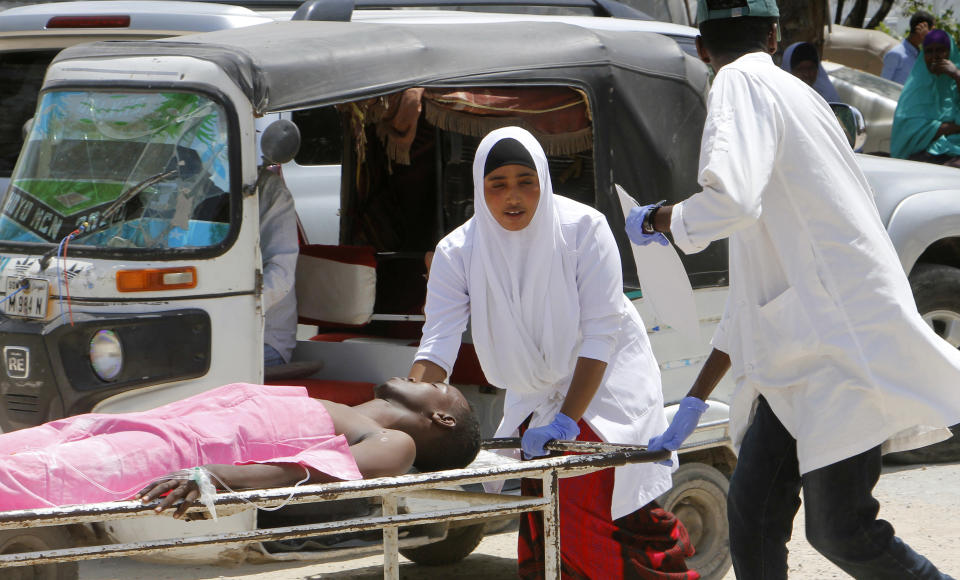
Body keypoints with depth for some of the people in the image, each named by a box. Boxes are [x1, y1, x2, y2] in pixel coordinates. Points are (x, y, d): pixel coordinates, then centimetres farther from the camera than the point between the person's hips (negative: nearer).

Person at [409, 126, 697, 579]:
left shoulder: (584, 228, -20)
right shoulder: (458, 251, -12)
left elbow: (600, 331, -21)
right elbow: (438, 343, -19)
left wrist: (568, 419, -28)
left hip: (603, 384, -3)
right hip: (534, 397, 3)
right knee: (542, 519, 0)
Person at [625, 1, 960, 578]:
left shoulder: (742, 86, -6)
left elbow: (733, 202, -27)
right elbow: (754, 290, 27)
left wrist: (656, 220, -5)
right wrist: (695, 400, 30)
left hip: (846, 345, -9)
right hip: (799, 357, 9)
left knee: (840, 530, -11)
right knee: (753, 512, 4)